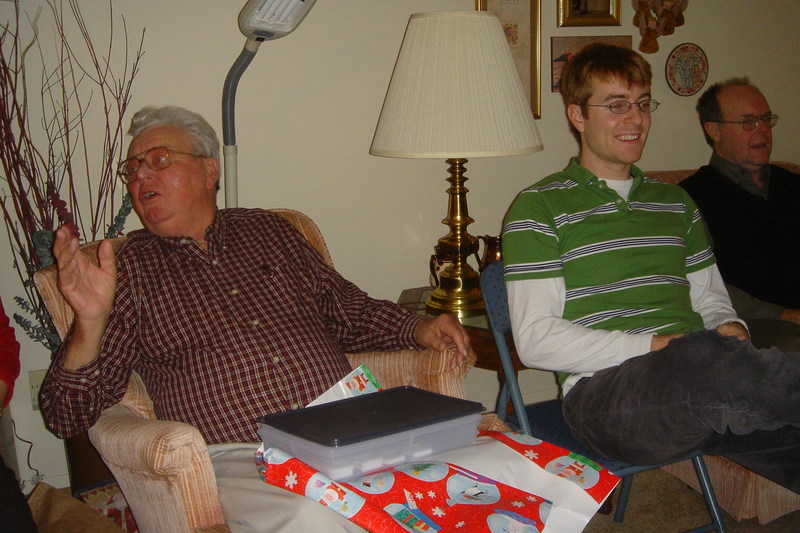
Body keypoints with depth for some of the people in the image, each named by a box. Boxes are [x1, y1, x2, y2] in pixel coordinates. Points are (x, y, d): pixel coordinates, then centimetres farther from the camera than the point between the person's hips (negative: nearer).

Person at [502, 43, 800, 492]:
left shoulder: (675, 202, 27)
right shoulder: (540, 208, 7)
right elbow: (535, 339, -3)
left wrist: (730, 328, 4)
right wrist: (654, 346, -13)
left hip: (699, 380, 6)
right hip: (604, 392, -5)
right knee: (708, 357, -39)